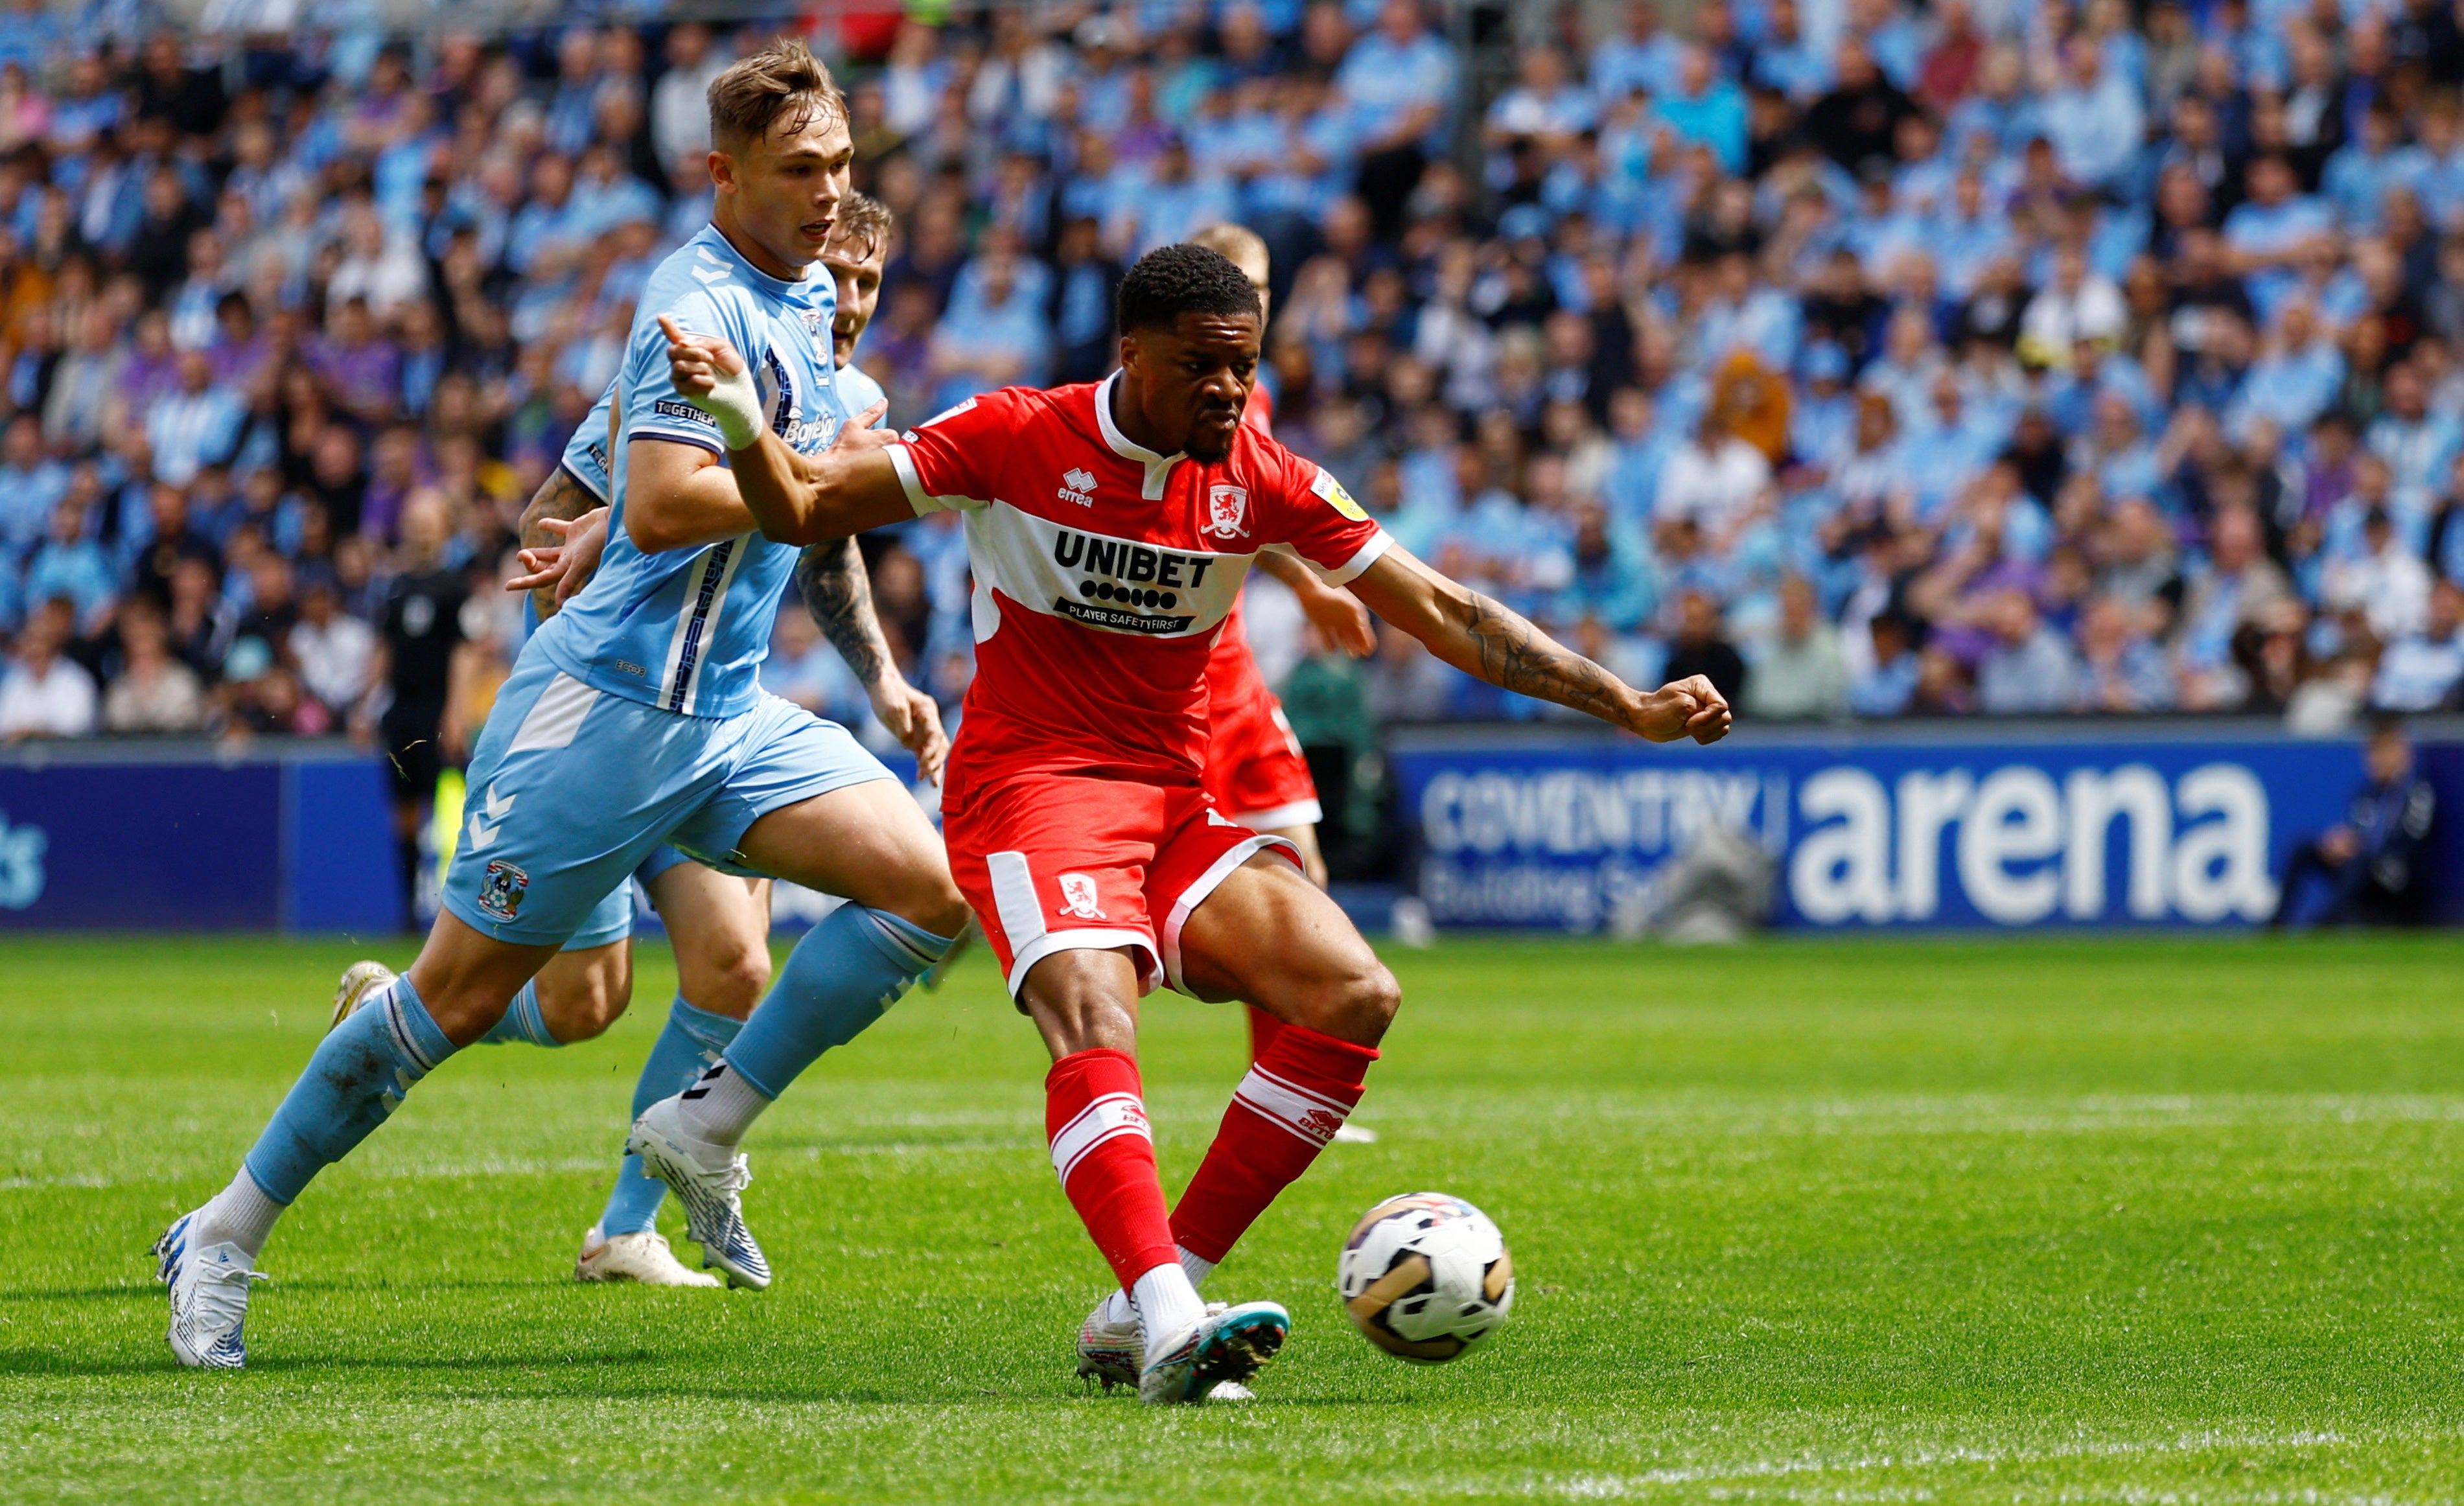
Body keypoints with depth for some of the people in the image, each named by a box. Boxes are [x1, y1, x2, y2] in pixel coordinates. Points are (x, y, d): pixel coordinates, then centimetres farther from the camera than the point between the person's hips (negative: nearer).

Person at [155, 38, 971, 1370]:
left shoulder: (803, 300, 14)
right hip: (610, 703, -8)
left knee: (931, 887, -9)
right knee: (459, 996, -4)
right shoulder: (702, 300, -15)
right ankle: (228, 1234, 10)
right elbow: (661, 509, -27)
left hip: (722, 709, 8)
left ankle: (707, 1127, -1)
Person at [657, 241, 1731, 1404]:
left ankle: (1156, 1297, -14)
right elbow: (803, 508, -1)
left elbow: (1438, 611, 4)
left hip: (1175, 805, 5)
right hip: (1027, 786, -5)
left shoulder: (1262, 481, 1)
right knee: (1094, 1022, -32)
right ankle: (1169, 1329, -47)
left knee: (1354, 998, -16)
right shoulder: (1017, 439, -7)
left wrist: (1628, 708, -1)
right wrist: (742, 422, -22)